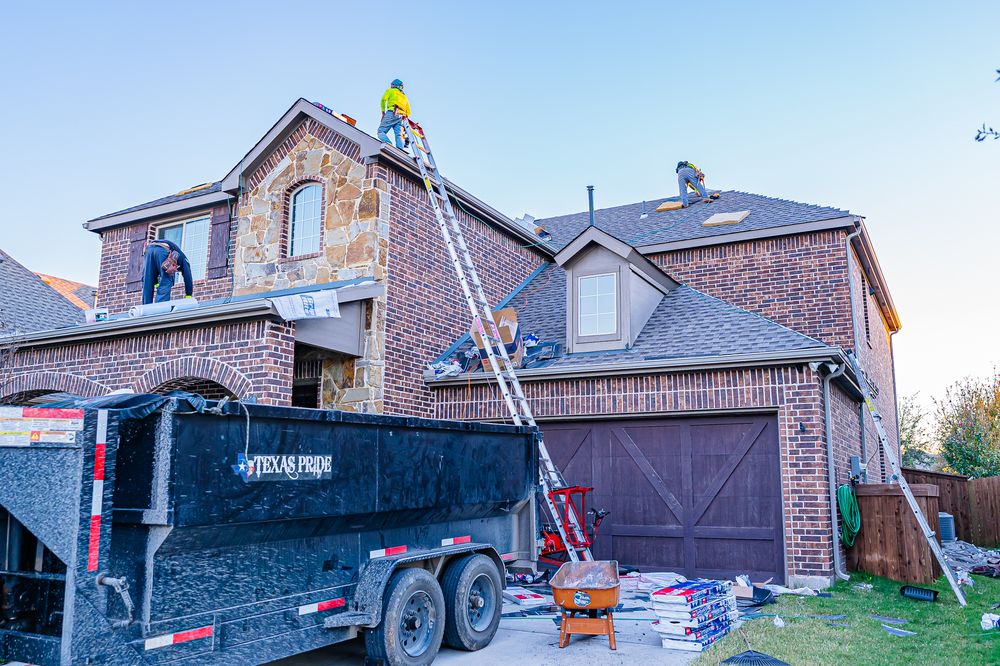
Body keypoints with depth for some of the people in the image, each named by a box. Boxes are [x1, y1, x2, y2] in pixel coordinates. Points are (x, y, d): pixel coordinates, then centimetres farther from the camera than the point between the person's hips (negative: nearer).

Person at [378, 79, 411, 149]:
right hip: (401, 116, 6)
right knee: (399, 136, -7)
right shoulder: (404, 96, 35)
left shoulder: (391, 91, 18)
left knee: (381, 131, -11)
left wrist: (383, 111, 4)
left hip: (392, 113, -6)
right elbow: (408, 112, 29)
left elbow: (384, 99, 0)